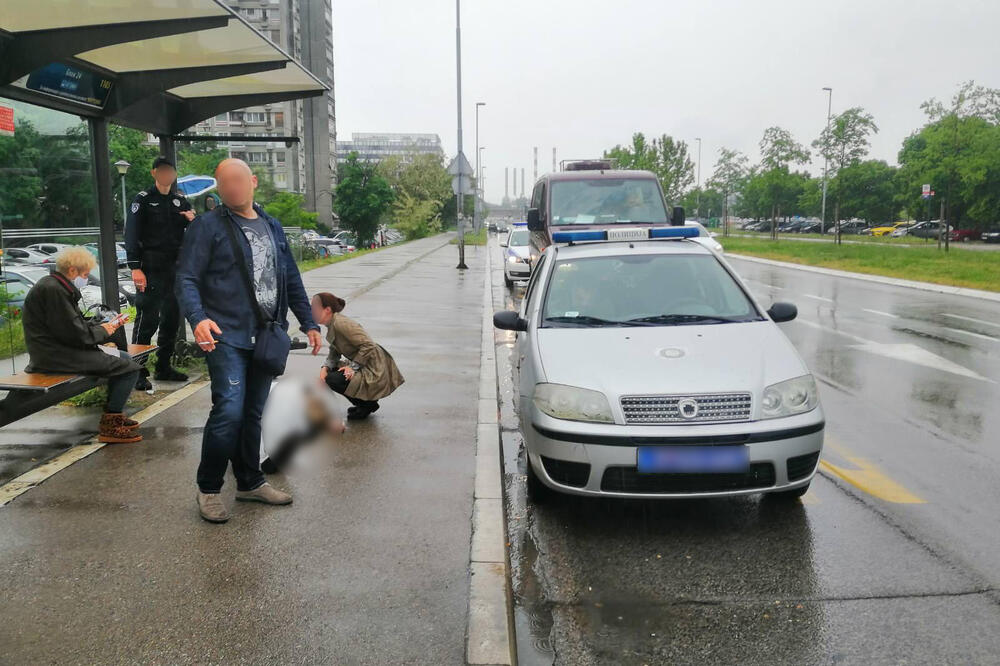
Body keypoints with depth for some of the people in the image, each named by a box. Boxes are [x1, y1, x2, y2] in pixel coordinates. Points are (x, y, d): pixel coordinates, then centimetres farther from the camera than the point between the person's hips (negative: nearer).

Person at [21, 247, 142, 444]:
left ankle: (113, 416, 24)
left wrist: (106, 325, 10)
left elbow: (77, 324, 19)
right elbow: (75, 333, -21)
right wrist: (103, 331, -5)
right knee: (130, 368, -15)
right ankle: (109, 427, -7)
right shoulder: (53, 290, -18)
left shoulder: (56, 286, 16)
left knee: (124, 358, 20)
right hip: (57, 357, -11)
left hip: (61, 350, 11)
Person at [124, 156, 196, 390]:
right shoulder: (143, 199, -2)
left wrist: (193, 219, -4)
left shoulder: (180, 200, 14)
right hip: (151, 269, -6)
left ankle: (163, 367, 23)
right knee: (147, 320, -9)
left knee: (172, 318, 11)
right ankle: (139, 373, -4)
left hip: (175, 267, 6)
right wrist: (135, 268, -18)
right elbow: (131, 234, -8)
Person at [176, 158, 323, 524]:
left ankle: (250, 482, 26)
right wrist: (197, 318, -27)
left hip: (266, 338, 6)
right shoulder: (207, 227, -3)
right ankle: (208, 489, 6)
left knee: (253, 412, 13)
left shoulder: (272, 226, 16)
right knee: (229, 411, -13)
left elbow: (291, 279, 21)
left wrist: (308, 323, 17)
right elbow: (187, 278, -9)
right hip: (227, 336, -5)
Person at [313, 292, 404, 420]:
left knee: (333, 379, -17)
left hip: (375, 372, -10)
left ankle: (368, 405, 4)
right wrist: (325, 368, -7)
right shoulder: (331, 325, 8)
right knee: (329, 373, 11)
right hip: (363, 367, 10)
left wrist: (353, 368, -20)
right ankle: (365, 404, 20)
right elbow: (334, 353, 12)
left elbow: (368, 346, -25)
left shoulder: (341, 323, -22)